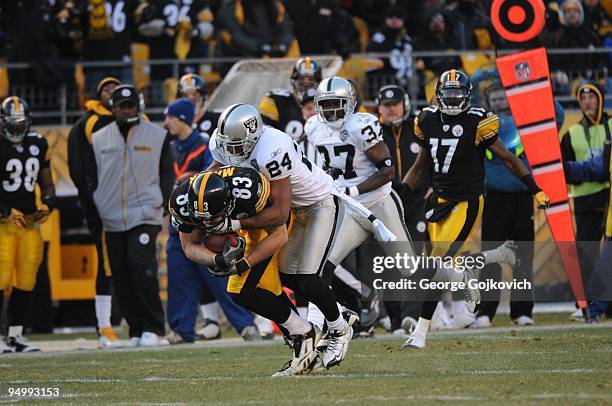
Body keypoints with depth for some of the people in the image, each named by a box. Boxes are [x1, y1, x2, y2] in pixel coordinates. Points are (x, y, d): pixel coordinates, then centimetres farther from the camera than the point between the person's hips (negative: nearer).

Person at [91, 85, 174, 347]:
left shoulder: (157, 136, 5)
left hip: (144, 216, -3)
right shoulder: (99, 139, 9)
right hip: (111, 219, 3)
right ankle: (136, 330, 9)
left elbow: (167, 172, 11)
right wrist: (93, 208, 5)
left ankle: (152, 328, -9)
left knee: (143, 270, -16)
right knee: (121, 279, 2)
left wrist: (161, 201, -2)